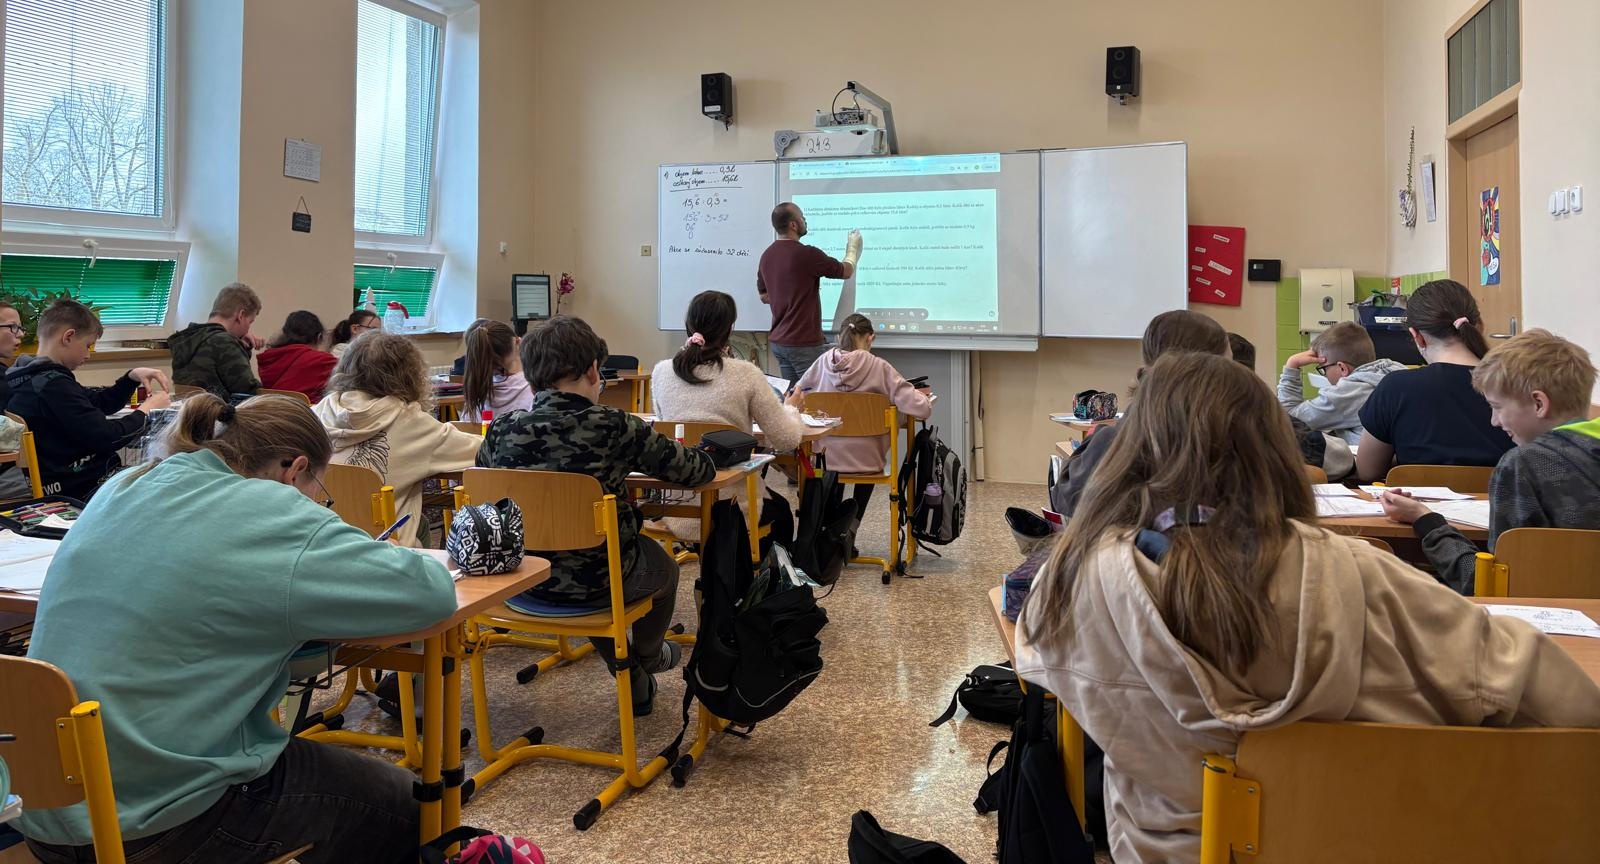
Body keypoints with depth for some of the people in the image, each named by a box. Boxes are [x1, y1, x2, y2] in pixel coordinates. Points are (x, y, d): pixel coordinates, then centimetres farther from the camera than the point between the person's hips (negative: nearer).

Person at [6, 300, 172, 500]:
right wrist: (146, 409, -8)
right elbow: (108, 437, -24)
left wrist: (133, 377, 7)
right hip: (83, 490, -10)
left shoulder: (38, 379, 9)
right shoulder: (53, 386, -23)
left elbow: (101, 403, 20)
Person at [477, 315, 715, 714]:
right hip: (598, 583, -4)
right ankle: (647, 655, 58)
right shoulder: (616, 428, -19)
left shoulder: (502, 431, -9)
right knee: (662, 564, 30)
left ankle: (634, 684, 45)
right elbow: (697, 470, -11)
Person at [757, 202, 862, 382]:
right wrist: (853, 249, 19)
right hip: (804, 343, -8)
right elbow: (846, 271, -1)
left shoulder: (767, 256, 6)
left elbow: (764, 296, 19)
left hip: (778, 341, 8)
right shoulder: (806, 254, -16)